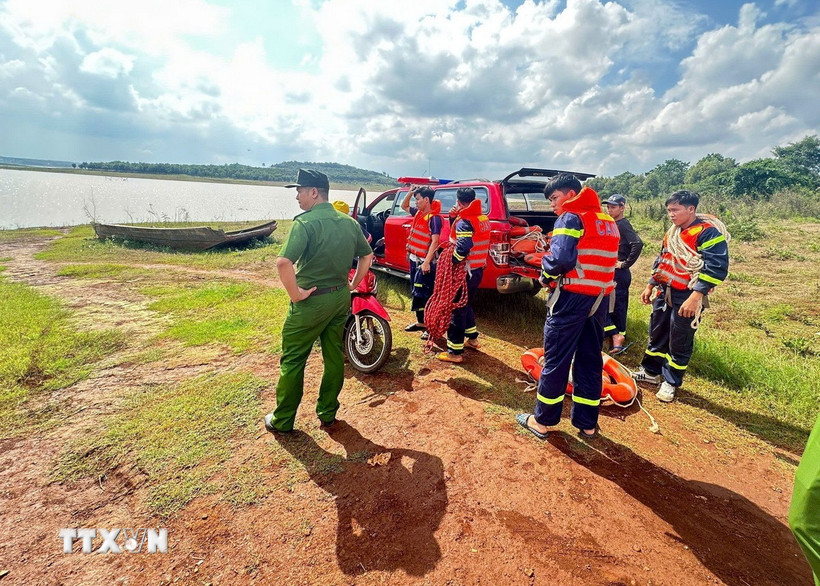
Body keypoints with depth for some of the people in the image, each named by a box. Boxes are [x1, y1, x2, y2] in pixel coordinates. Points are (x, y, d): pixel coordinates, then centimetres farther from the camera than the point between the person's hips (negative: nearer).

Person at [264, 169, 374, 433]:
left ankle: (282, 420, 22)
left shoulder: (305, 222, -17)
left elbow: (283, 262, -29)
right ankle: (327, 413, 29)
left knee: (292, 360, 8)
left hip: (312, 300, -6)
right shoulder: (349, 222, 5)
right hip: (341, 297, 7)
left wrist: (295, 293, -17)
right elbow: (367, 256, 15)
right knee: (334, 356, 16)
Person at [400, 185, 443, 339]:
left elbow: (435, 242, -22)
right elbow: (404, 206, 27)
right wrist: (410, 192, 10)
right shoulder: (418, 213, 9)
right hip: (414, 259, 9)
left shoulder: (434, 218, -16)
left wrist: (427, 262, -27)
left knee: (425, 295, -8)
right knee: (416, 293, 16)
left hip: (425, 262, -9)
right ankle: (420, 322, 29)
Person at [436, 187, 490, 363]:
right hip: (478, 269, 9)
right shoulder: (483, 218, 10)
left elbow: (463, 247, -32)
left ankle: (455, 352, 2)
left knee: (457, 309, -3)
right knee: (466, 305, 25)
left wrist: (450, 260, -20)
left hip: (465, 271, -9)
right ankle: (472, 338, 38)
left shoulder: (464, 222, -18)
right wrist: (453, 218, 2)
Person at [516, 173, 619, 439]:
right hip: (600, 299, 8)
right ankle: (587, 423, 23)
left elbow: (561, 257, -23)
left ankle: (542, 421, 13)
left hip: (572, 297, -8)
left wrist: (546, 275, -5)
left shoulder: (571, 218, -9)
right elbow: (600, 259, 13)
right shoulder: (608, 222, 17)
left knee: (556, 359, 2)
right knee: (590, 360, 14)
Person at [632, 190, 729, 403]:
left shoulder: (709, 232, -15)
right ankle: (650, 371, 32)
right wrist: (650, 286, 19)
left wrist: (695, 297, -27)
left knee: (679, 342, 5)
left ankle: (671, 382, 20)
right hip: (664, 292, 8)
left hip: (686, 298, -7)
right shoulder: (673, 231, 11)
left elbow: (716, 268, -22)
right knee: (657, 334, 16)